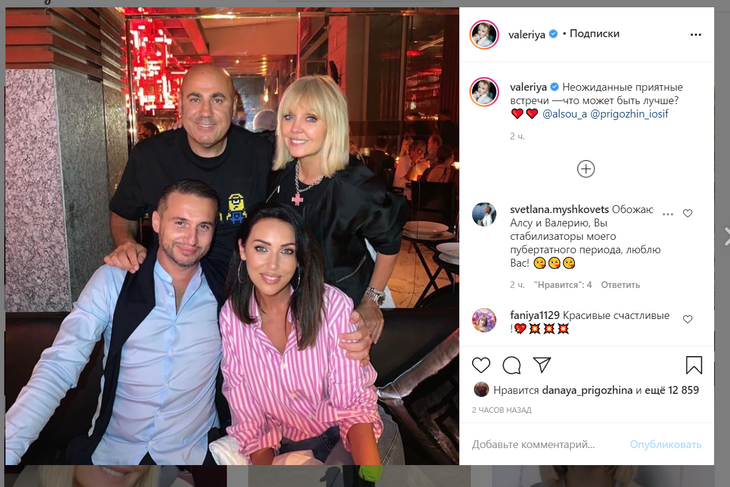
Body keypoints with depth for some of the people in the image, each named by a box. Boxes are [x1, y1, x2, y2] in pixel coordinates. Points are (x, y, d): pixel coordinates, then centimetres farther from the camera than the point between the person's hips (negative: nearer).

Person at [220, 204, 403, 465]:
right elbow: (249, 421, -3)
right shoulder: (231, 316, -7)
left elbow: (354, 403, -14)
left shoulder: (332, 304, -16)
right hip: (289, 446, 2)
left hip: (347, 437, -2)